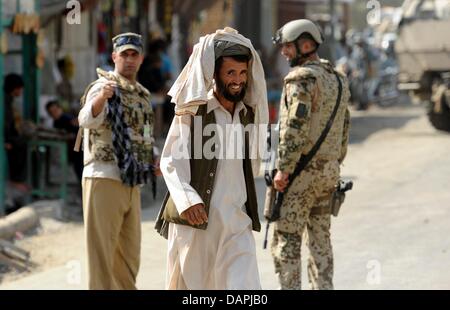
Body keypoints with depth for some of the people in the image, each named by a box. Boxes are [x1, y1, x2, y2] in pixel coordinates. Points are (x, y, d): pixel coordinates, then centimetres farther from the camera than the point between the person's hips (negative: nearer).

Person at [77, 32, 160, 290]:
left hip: (132, 184, 8)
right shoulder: (103, 87, -7)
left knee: (129, 256, 14)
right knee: (102, 252, -5)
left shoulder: (142, 95, 17)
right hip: (104, 179, -8)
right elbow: (87, 120, -27)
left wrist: (153, 164, 8)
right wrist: (101, 97, -48)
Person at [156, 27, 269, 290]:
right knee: (189, 286, 6)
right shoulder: (192, 111, -5)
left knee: (244, 284, -9)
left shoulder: (248, 114, 11)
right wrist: (186, 199, -28)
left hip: (236, 222, 4)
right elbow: (171, 161, -12)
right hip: (194, 219, -4)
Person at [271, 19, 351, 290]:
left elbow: (296, 126, -22)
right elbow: (345, 127, 18)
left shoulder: (302, 77, -13)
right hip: (328, 171, 8)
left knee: (286, 239, -4)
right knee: (320, 237, 13)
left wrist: (283, 169, -19)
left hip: (301, 170, -8)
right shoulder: (337, 79, 14)